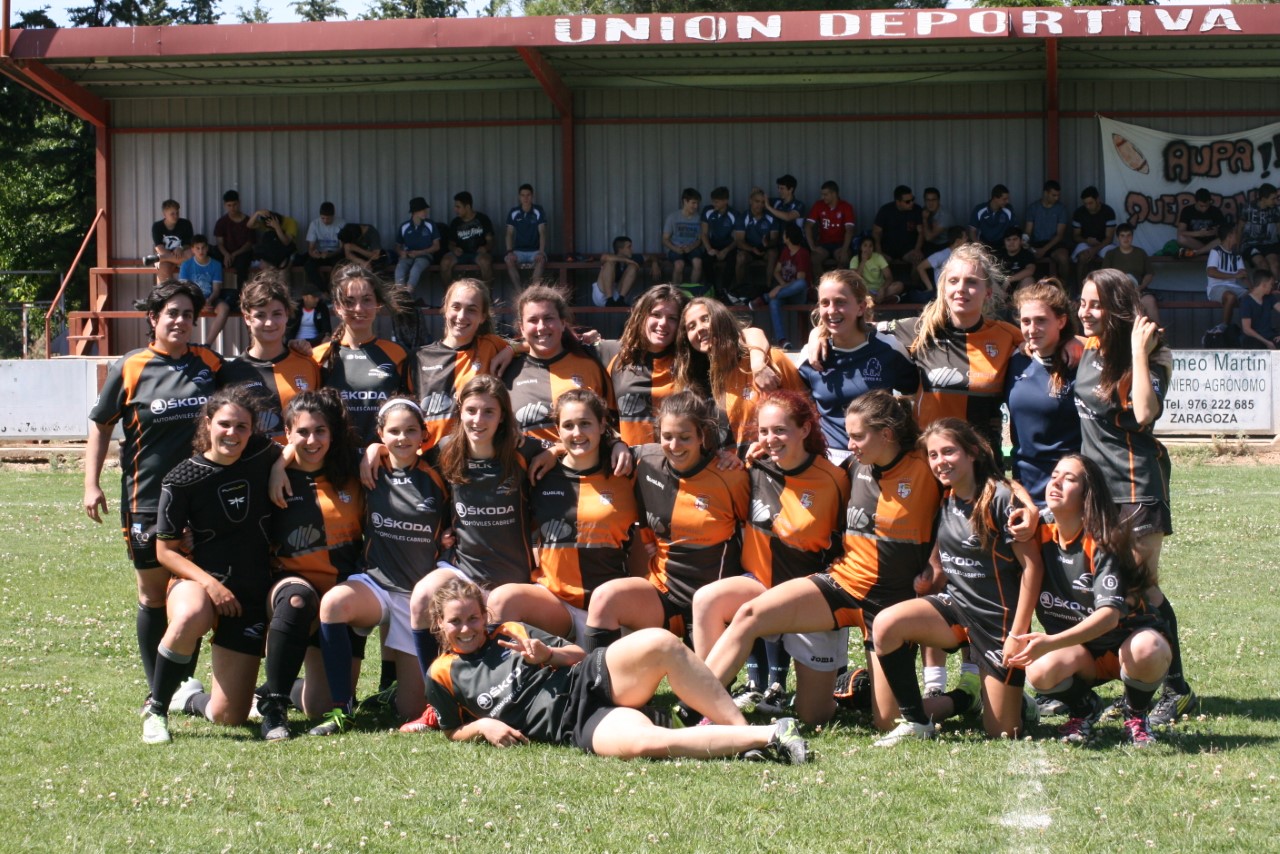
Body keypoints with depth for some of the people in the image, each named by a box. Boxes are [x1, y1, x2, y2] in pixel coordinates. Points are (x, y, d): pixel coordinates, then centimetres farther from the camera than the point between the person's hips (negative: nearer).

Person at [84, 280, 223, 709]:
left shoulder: (210, 364, 5)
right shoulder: (130, 368, -3)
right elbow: (100, 425, 3)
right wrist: (91, 484, -5)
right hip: (147, 500, -2)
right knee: (154, 596, 6)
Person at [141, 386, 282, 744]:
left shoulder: (264, 456, -3)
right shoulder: (182, 480, -9)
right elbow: (165, 550, -6)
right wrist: (209, 583, -19)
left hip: (251, 594, 3)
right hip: (198, 582, -2)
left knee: (228, 716, -3)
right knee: (189, 618, -42)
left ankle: (190, 699, 34)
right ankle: (156, 709, -20)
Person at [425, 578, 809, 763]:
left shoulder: (509, 633, 21)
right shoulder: (443, 676, 14)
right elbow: (454, 732, 21)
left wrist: (548, 655, 0)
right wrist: (484, 726, 0)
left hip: (588, 678, 4)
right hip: (573, 724, -4)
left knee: (659, 643, -31)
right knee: (644, 741, -40)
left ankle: (745, 729, -26)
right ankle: (768, 736, -39)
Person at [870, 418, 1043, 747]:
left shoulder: (1000, 498, -16)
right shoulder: (944, 501, 3)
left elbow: (1032, 566, -16)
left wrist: (1018, 634, -18)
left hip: (1000, 617, -6)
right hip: (956, 605, 6)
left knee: (1002, 732, -3)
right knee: (886, 624, -23)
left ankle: (1018, 697, 33)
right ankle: (916, 722, -9)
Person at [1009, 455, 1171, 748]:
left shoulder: (1101, 545, -20)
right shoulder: (1042, 538, -5)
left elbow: (1110, 615, -30)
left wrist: (1051, 643, -43)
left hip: (1125, 638, -3)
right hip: (1080, 652, 3)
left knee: (1148, 651, -38)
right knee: (1040, 672, -30)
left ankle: (1135, 715, -6)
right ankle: (1083, 708, 4)